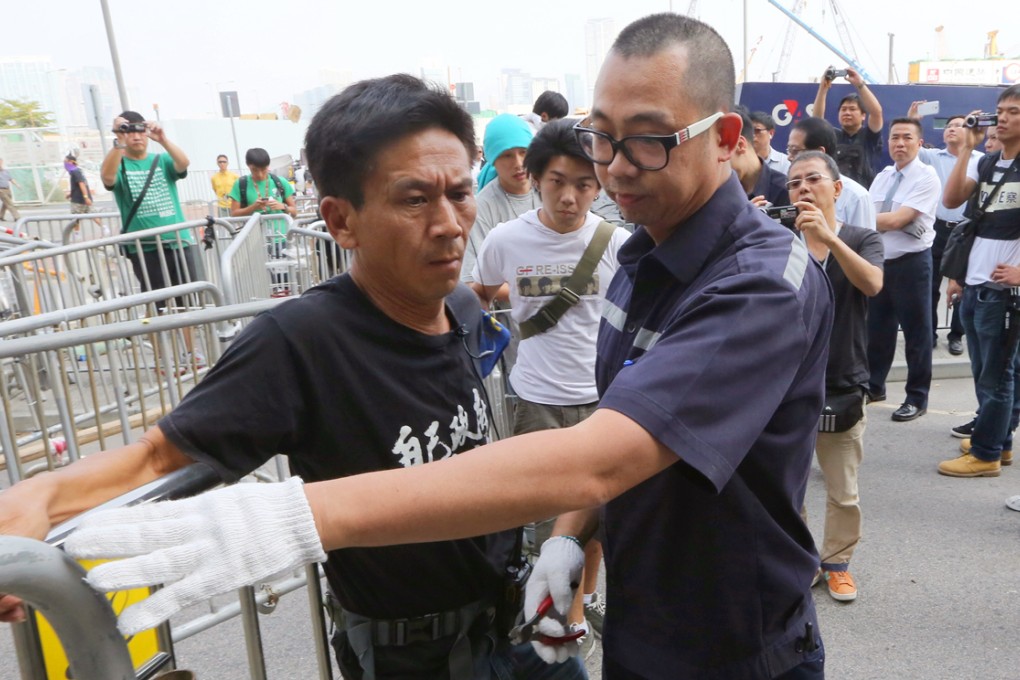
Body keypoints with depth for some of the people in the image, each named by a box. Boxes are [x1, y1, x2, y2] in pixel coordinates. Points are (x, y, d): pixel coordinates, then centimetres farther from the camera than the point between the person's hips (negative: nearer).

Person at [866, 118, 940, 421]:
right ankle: (873, 386, 32)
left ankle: (917, 398, 17)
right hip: (880, 260, 6)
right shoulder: (882, 177, 10)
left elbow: (897, 220, -21)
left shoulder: (926, 177, -11)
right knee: (877, 328, 16)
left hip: (911, 263, -6)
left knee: (916, 332, 5)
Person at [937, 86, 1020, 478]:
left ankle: (985, 455, 10)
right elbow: (951, 200, -2)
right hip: (973, 285, 7)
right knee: (984, 373, 13)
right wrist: (966, 148, -3)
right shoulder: (985, 164, 12)